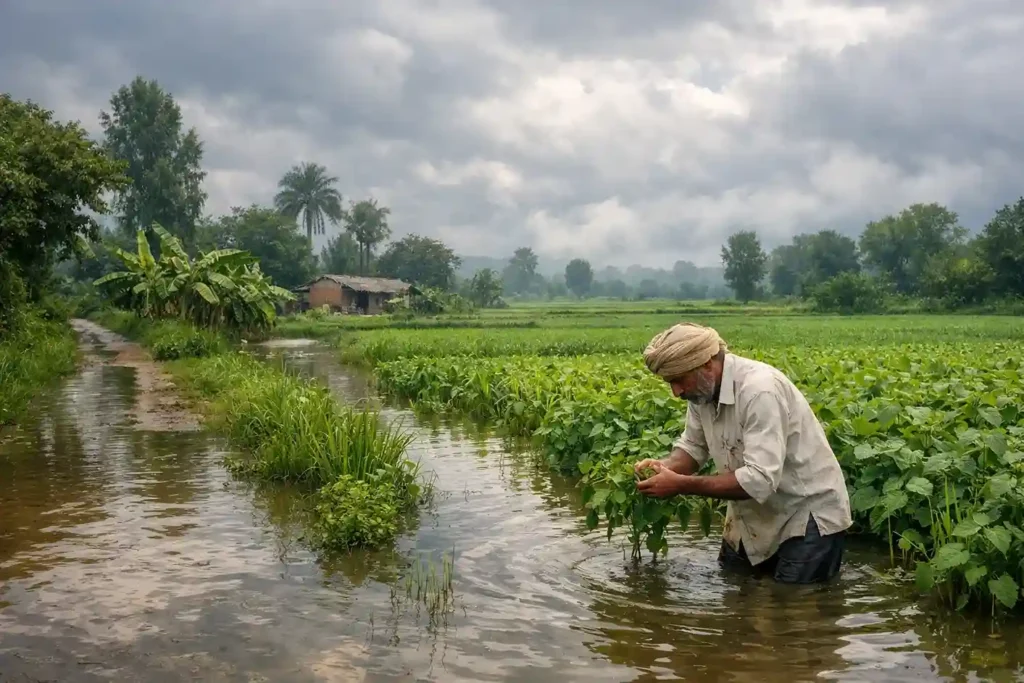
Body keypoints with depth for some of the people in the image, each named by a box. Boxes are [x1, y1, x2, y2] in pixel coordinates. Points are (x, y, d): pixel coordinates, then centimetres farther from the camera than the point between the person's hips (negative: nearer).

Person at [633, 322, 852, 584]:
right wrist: (664, 466, -18)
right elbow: (693, 447, 5)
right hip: (758, 515, 8)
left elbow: (760, 480, -37)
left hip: (809, 514, -8)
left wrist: (681, 485, -35)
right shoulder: (703, 388, -6)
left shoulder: (760, 389, -32)